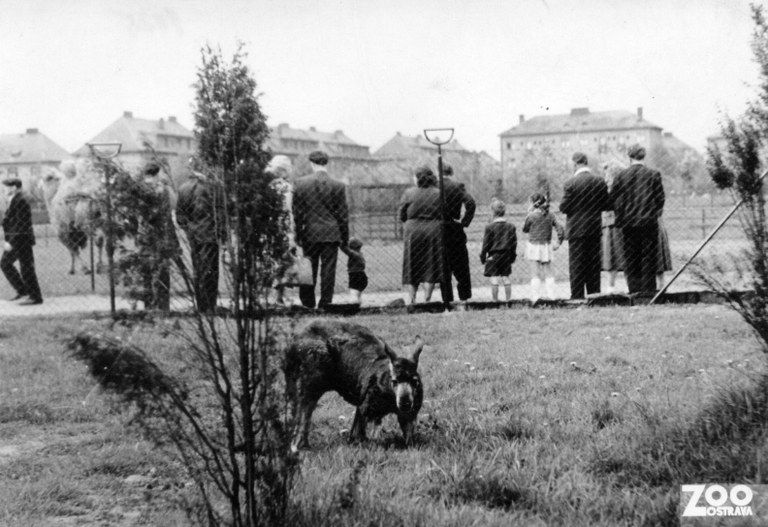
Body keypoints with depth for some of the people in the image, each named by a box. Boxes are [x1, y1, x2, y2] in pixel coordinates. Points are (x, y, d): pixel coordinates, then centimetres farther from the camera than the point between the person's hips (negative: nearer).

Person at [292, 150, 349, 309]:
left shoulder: (301, 183, -2)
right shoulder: (338, 186, -4)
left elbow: (297, 212, 1)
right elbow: (343, 214, 0)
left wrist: (298, 235, 7)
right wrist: (345, 238, 8)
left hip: (309, 234, 1)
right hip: (331, 234, -1)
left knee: (309, 270, 9)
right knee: (328, 270, 3)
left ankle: (307, 304, 13)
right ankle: (325, 303, 4)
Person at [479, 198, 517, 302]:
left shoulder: (490, 227, -11)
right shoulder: (511, 227, 3)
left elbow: (486, 244, -8)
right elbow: (514, 243, 8)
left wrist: (483, 257, 1)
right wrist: (513, 256, 17)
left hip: (493, 256, -5)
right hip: (506, 256, 5)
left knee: (494, 279, -2)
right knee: (506, 278, 10)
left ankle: (495, 300, -2)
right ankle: (508, 299, 14)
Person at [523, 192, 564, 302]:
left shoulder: (531, 216, -11)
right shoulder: (550, 216, 0)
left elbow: (525, 229, 4)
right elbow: (560, 230, -4)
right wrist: (558, 244, 6)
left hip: (534, 246, -3)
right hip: (546, 247, 3)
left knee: (535, 274, -1)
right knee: (548, 273, 13)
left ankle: (534, 297, -6)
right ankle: (551, 296, 9)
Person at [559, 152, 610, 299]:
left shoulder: (570, 183, -12)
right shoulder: (599, 181, 0)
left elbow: (564, 207, -12)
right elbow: (607, 205, 2)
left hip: (576, 230, -4)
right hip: (595, 229, 4)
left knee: (576, 266, 1)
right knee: (594, 265, 11)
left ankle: (577, 297, -1)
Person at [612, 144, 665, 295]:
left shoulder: (621, 175, -2)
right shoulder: (653, 174, -4)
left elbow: (613, 197, 1)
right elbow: (660, 198, -2)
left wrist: (620, 215, 15)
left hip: (628, 221, 1)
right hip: (649, 220, -1)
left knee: (631, 257, 7)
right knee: (649, 257, 5)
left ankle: (634, 289, 5)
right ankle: (648, 289, 3)